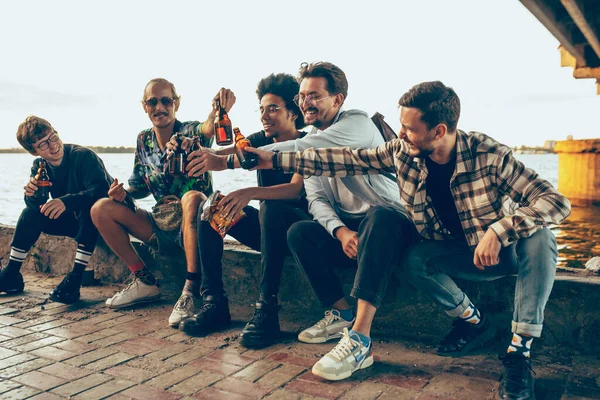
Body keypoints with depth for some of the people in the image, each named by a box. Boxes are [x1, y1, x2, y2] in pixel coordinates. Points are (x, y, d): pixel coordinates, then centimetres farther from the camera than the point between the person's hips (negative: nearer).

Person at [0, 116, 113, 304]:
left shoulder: (84, 156, -22)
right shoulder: (39, 166, -2)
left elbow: (101, 190, -36)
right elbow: (38, 205, -8)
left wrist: (66, 201, -49)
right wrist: (33, 194, -32)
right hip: (74, 220, 7)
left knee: (89, 207, -36)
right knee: (31, 212, -7)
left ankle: (75, 277, -35)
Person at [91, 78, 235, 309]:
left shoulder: (189, 132, -10)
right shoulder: (144, 140, 7)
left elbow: (207, 129, -35)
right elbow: (141, 186, 17)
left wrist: (218, 109, -58)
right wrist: (124, 193, -6)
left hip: (193, 222, -6)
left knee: (192, 197, -38)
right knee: (101, 209, -2)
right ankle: (144, 281, -1)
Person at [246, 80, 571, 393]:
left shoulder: (488, 155, -25)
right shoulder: (403, 152, -13)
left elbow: (556, 202, -28)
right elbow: (347, 160, -10)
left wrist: (498, 232, -44)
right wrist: (275, 159, -13)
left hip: (506, 250, -3)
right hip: (461, 254, 3)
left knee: (538, 237, -33)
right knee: (415, 259, -26)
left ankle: (520, 349, -24)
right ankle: (473, 322, -1)